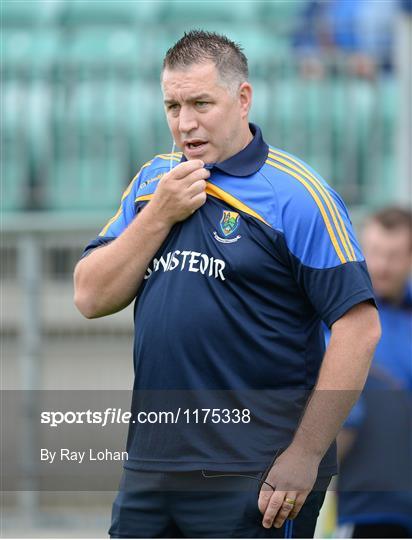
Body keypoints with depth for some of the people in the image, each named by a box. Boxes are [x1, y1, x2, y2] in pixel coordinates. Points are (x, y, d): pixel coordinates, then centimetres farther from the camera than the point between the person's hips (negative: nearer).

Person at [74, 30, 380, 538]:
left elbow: (359, 328, -12)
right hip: (152, 458, 6)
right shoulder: (150, 182, 12)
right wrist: (161, 215, -6)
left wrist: (304, 456, -16)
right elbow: (91, 298, 6)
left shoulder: (296, 193, -8)